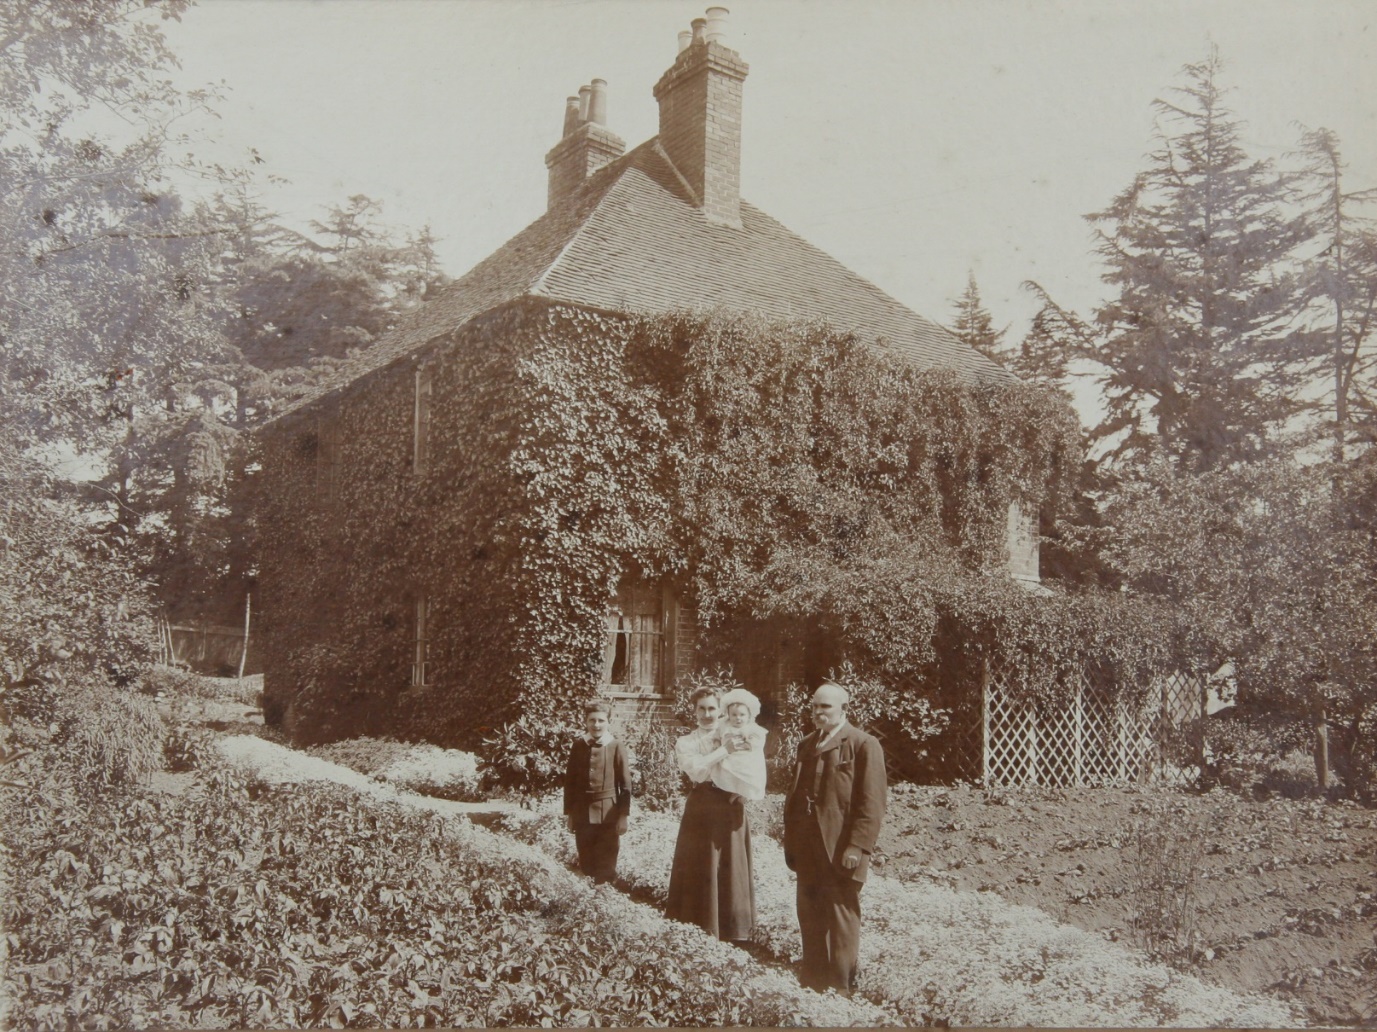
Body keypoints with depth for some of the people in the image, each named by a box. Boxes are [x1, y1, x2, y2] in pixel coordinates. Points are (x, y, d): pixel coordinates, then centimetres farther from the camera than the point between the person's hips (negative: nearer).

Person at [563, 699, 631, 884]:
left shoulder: (616, 747, -6)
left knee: (606, 866, 4)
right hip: (582, 813, 2)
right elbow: (570, 781, 6)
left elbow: (625, 784, -2)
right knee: (585, 863, 11)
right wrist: (569, 813, 5)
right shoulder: (578, 746, 1)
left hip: (608, 815, -2)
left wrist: (623, 815, -4)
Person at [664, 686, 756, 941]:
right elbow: (696, 770, -15)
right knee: (699, 873, 0)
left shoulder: (735, 738, 11)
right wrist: (724, 751, -21)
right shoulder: (685, 743, 4)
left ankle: (732, 933, 18)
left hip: (732, 808, 2)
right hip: (701, 810, -2)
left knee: (732, 871, 7)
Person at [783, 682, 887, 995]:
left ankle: (841, 986, 12)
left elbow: (871, 804, -11)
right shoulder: (807, 745, 15)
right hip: (807, 849, 7)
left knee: (841, 918, 2)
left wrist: (857, 847, -17)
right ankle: (812, 978, 25)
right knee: (810, 916, 13)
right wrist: (790, 840, 13)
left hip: (840, 850, -7)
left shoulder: (864, 745, -7)